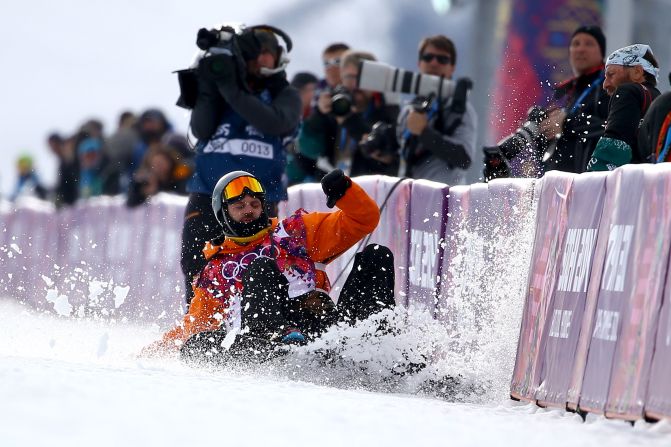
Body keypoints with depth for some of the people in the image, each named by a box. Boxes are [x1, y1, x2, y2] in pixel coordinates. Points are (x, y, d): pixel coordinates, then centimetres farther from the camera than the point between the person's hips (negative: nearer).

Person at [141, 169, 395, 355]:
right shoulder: (216, 271, 32)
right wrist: (154, 353, 20)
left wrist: (343, 191, 2)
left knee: (377, 256, -12)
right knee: (260, 267, -30)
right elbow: (195, 325, 32)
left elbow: (363, 220, 22)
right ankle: (284, 336, -57)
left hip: (322, 321, 2)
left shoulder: (293, 232, 28)